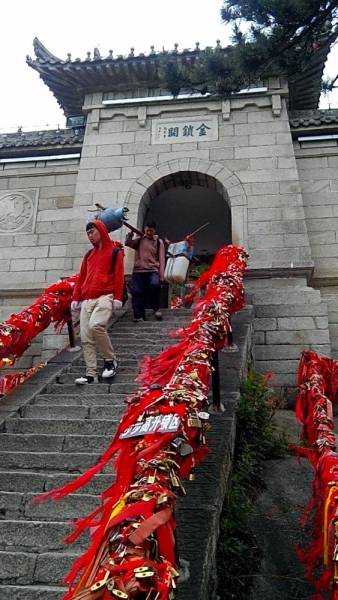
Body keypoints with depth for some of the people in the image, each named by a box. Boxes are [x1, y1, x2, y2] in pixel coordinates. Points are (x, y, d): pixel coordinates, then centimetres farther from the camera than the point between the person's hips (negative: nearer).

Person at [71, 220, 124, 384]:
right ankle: (91, 374, 0)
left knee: (96, 325, -29)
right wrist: (76, 298, 15)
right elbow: (81, 277, 23)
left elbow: (119, 275, -2)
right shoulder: (88, 255, 24)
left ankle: (110, 360, -9)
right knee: (86, 338, -3)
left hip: (105, 296, -6)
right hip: (87, 299, 6)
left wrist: (118, 297, -12)